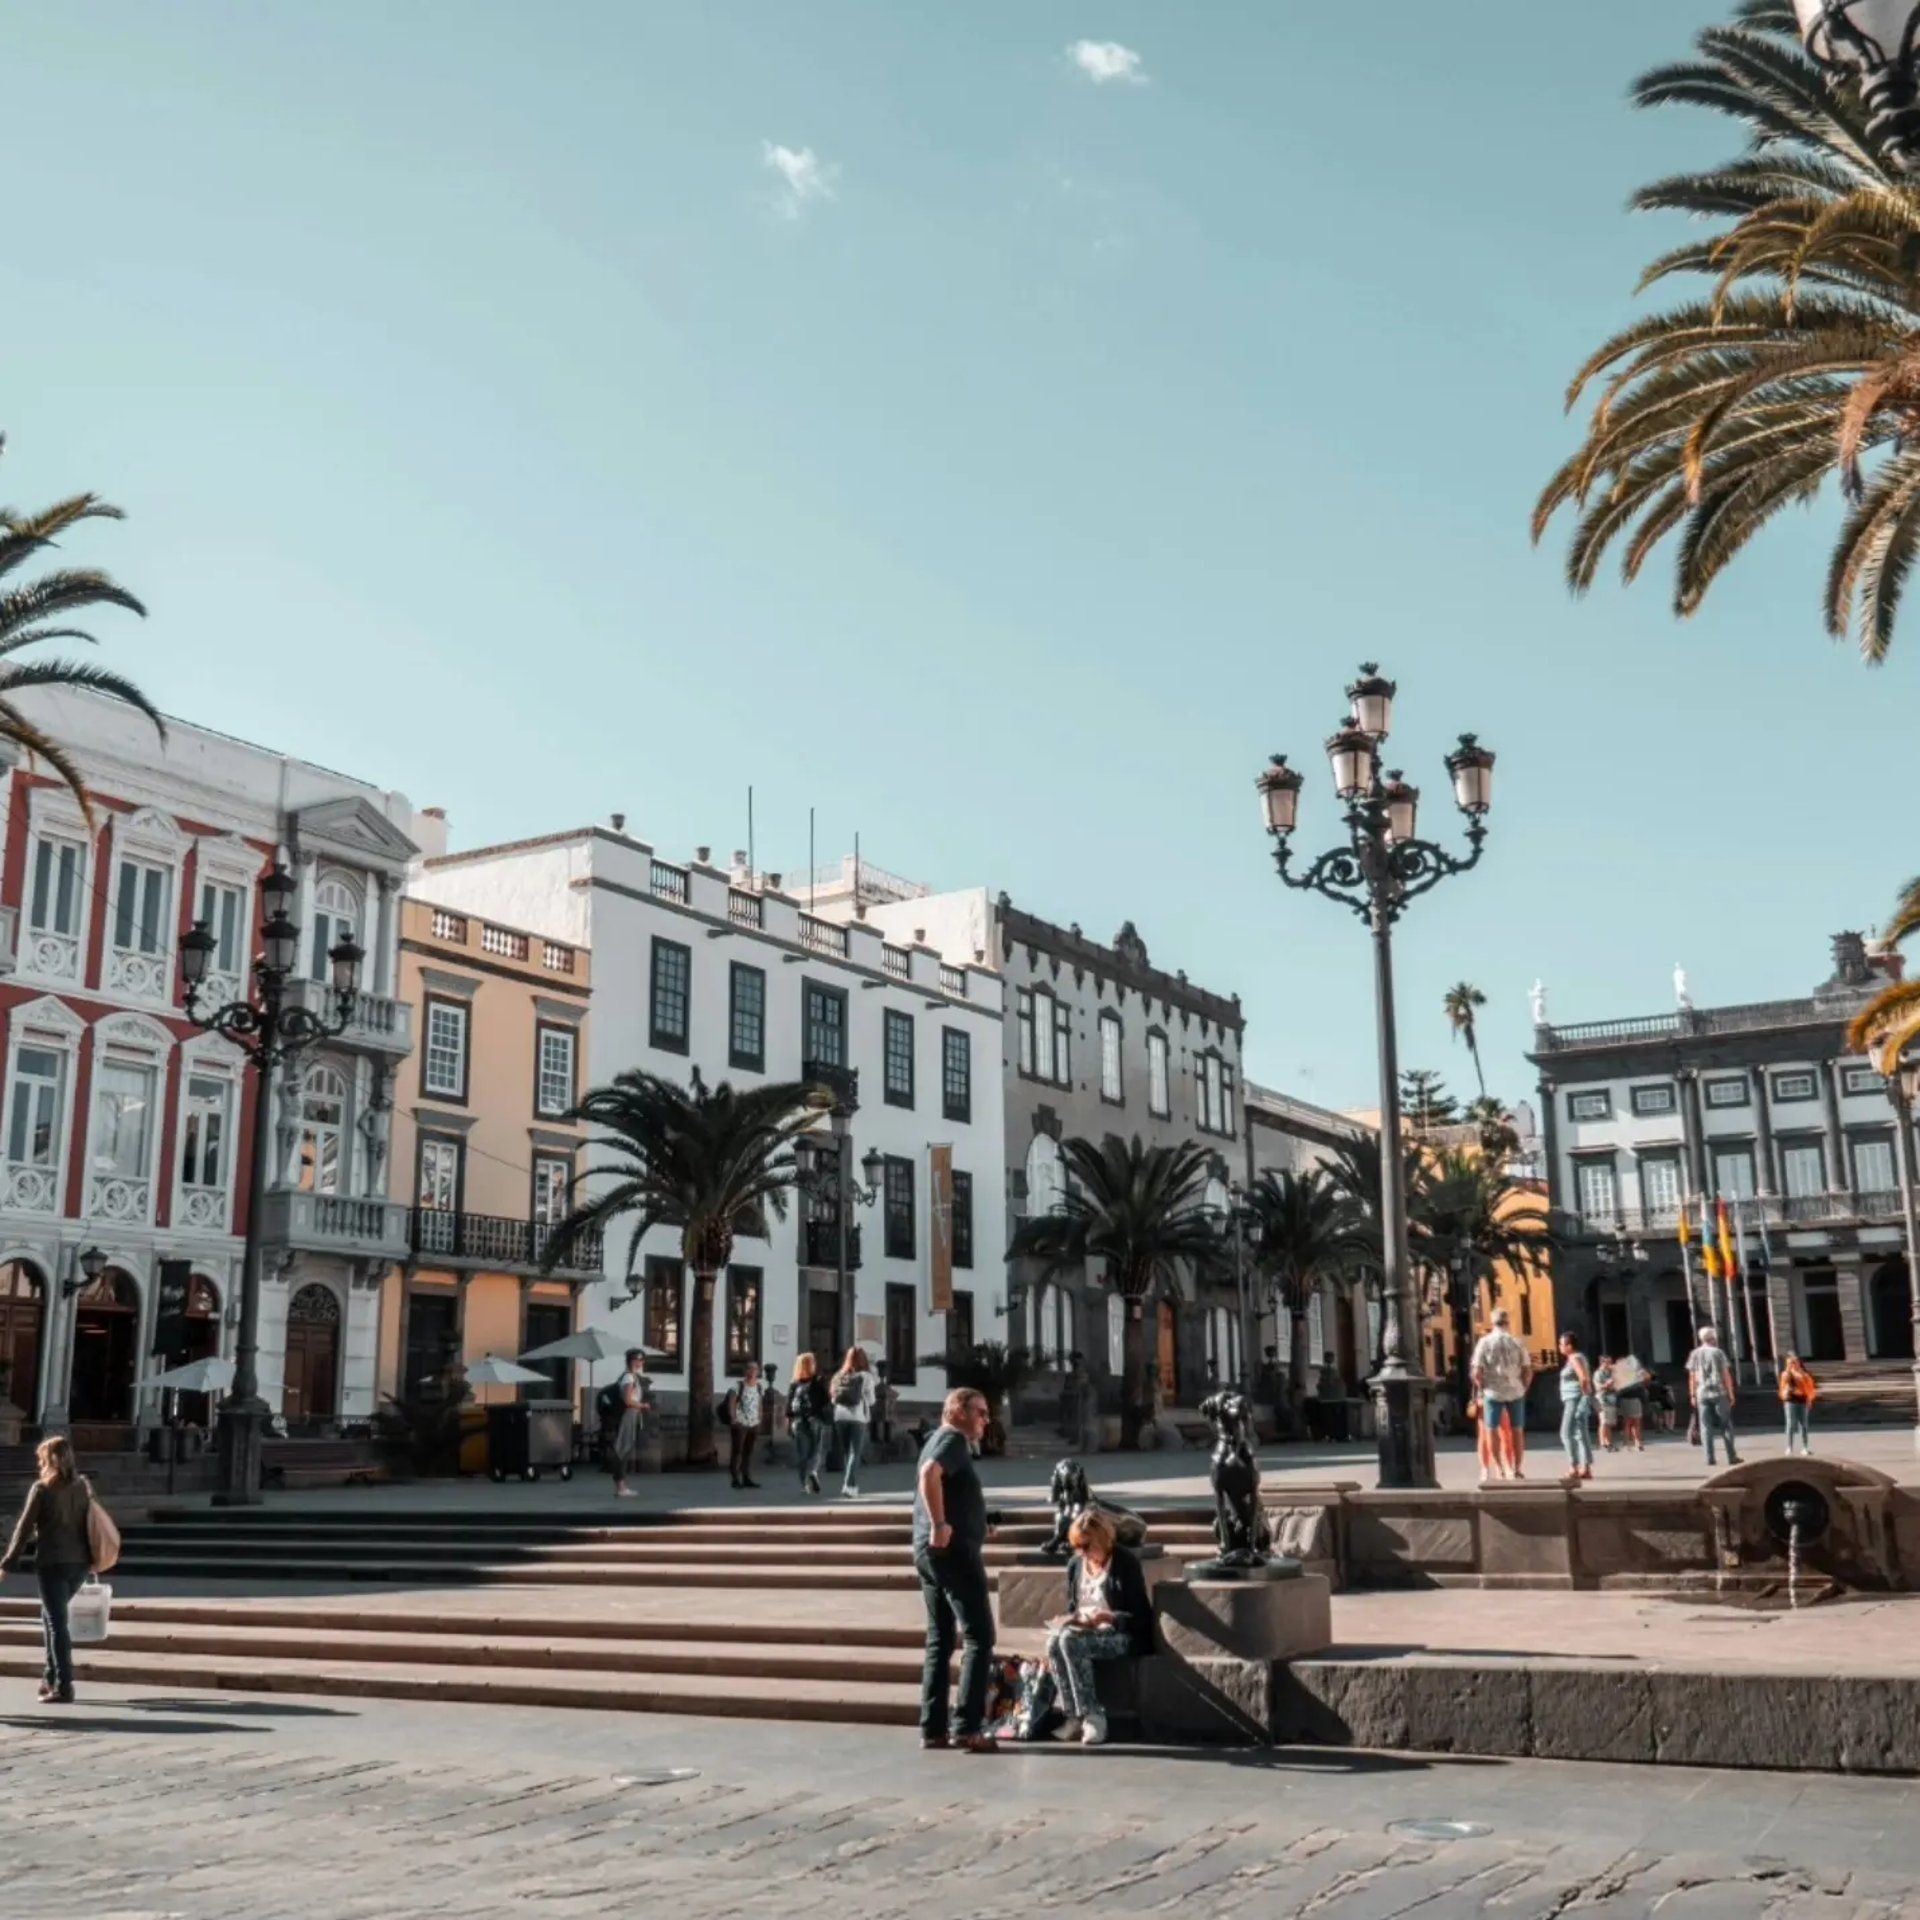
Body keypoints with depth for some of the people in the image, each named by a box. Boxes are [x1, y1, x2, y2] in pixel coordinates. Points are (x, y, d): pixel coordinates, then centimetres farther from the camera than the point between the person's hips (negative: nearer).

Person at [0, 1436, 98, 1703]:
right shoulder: (82, 1486, 8)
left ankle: (63, 1687, -5)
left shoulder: (42, 1489, -7)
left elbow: (25, 1529, -6)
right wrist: (92, 1558, 22)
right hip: (80, 1562, 6)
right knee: (52, 1615, 21)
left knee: (57, 1622, -2)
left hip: (53, 1563, -6)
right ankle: (52, 1678, 21)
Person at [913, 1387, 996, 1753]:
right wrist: (940, 1525, -27)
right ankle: (967, 1727, -10)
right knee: (979, 1637, -7)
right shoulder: (952, 1439, -10)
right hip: (953, 1549, -10)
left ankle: (933, 1729, 11)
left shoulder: (940, 1440, 20)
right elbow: (929, 1474, -28)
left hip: (930, 1551, 10)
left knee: (940, 1640, 11)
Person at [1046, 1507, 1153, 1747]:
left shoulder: (1126, 1564, -9)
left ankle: (1092, 1716, -28)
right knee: (1054, 1641, -28)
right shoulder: (1075, 1565, 10)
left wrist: (1107, 1618, -26)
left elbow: (1140, 1617, -10)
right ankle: (1074, 1716, -24)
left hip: (1123, 1636, -6)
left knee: (1070, 1640, -33)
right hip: (1084, 1633, 6)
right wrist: (1068, 1619, -5)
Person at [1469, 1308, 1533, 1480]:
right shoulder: (1517, 1343, -1)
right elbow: (1528, 1372, -2)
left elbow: (1477, 1373, -9)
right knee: (1517, 1430, 14)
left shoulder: (1484, 1342, -5)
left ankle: (1502, 1470, 7)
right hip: (1515, 1392, 2)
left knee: (1493, 1431, 10)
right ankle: (1517, 1469, 15)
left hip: (1493, 1393, -1)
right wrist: (1522, 1388, 12)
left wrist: (1483, 1389, 6)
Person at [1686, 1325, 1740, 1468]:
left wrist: (1693, 1395, 10)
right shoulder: (1718, 1352, -2)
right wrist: (1731, 1393, 1)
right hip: (1719, 1392, -2)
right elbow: (1726, 1375, -4)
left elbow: (1692, 1377, 5)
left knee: (1706, 1427, 3)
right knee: (1725, 1425, 5)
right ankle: (1731, 1457, 4)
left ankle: (1709, 1458, -1)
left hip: (1702, 1394, 2)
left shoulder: (1695, 1354, 5)